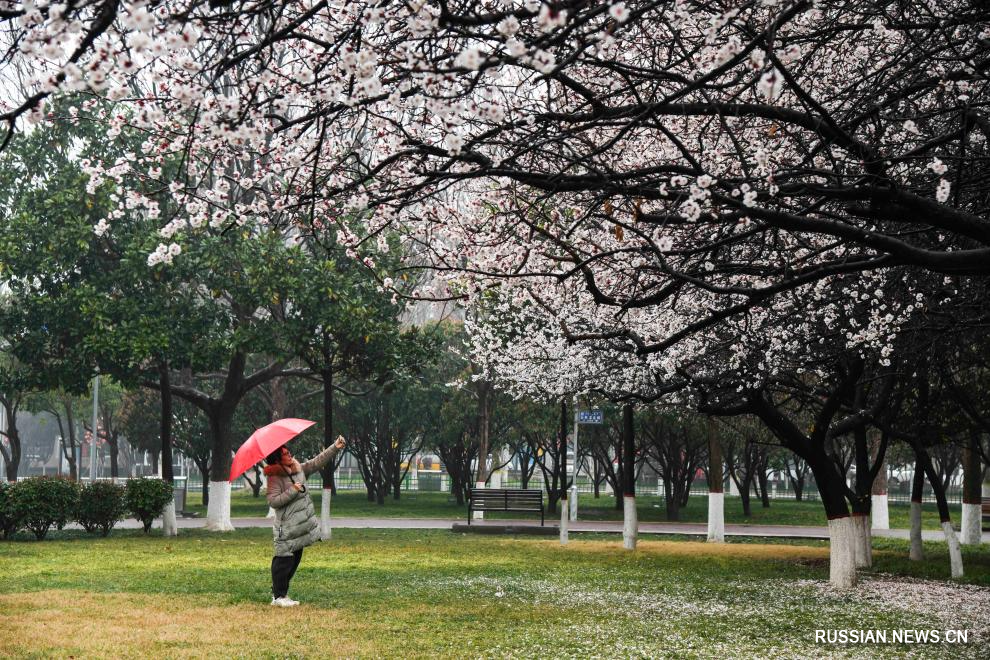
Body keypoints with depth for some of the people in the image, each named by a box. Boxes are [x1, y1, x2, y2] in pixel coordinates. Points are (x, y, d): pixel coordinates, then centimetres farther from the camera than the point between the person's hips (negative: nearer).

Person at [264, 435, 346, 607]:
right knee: (284, 560, -6)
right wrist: (292, 491, -22)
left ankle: (281, 593, 22)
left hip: (300, 526, 8)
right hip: (286, 528, -8)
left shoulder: (299, 469, 8)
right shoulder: (275, 478, -14)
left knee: (295, 560, 13)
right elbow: (273, 501, -21)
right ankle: (278, 596, 2)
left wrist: (335, 447, 3)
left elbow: (318, 461, 12)